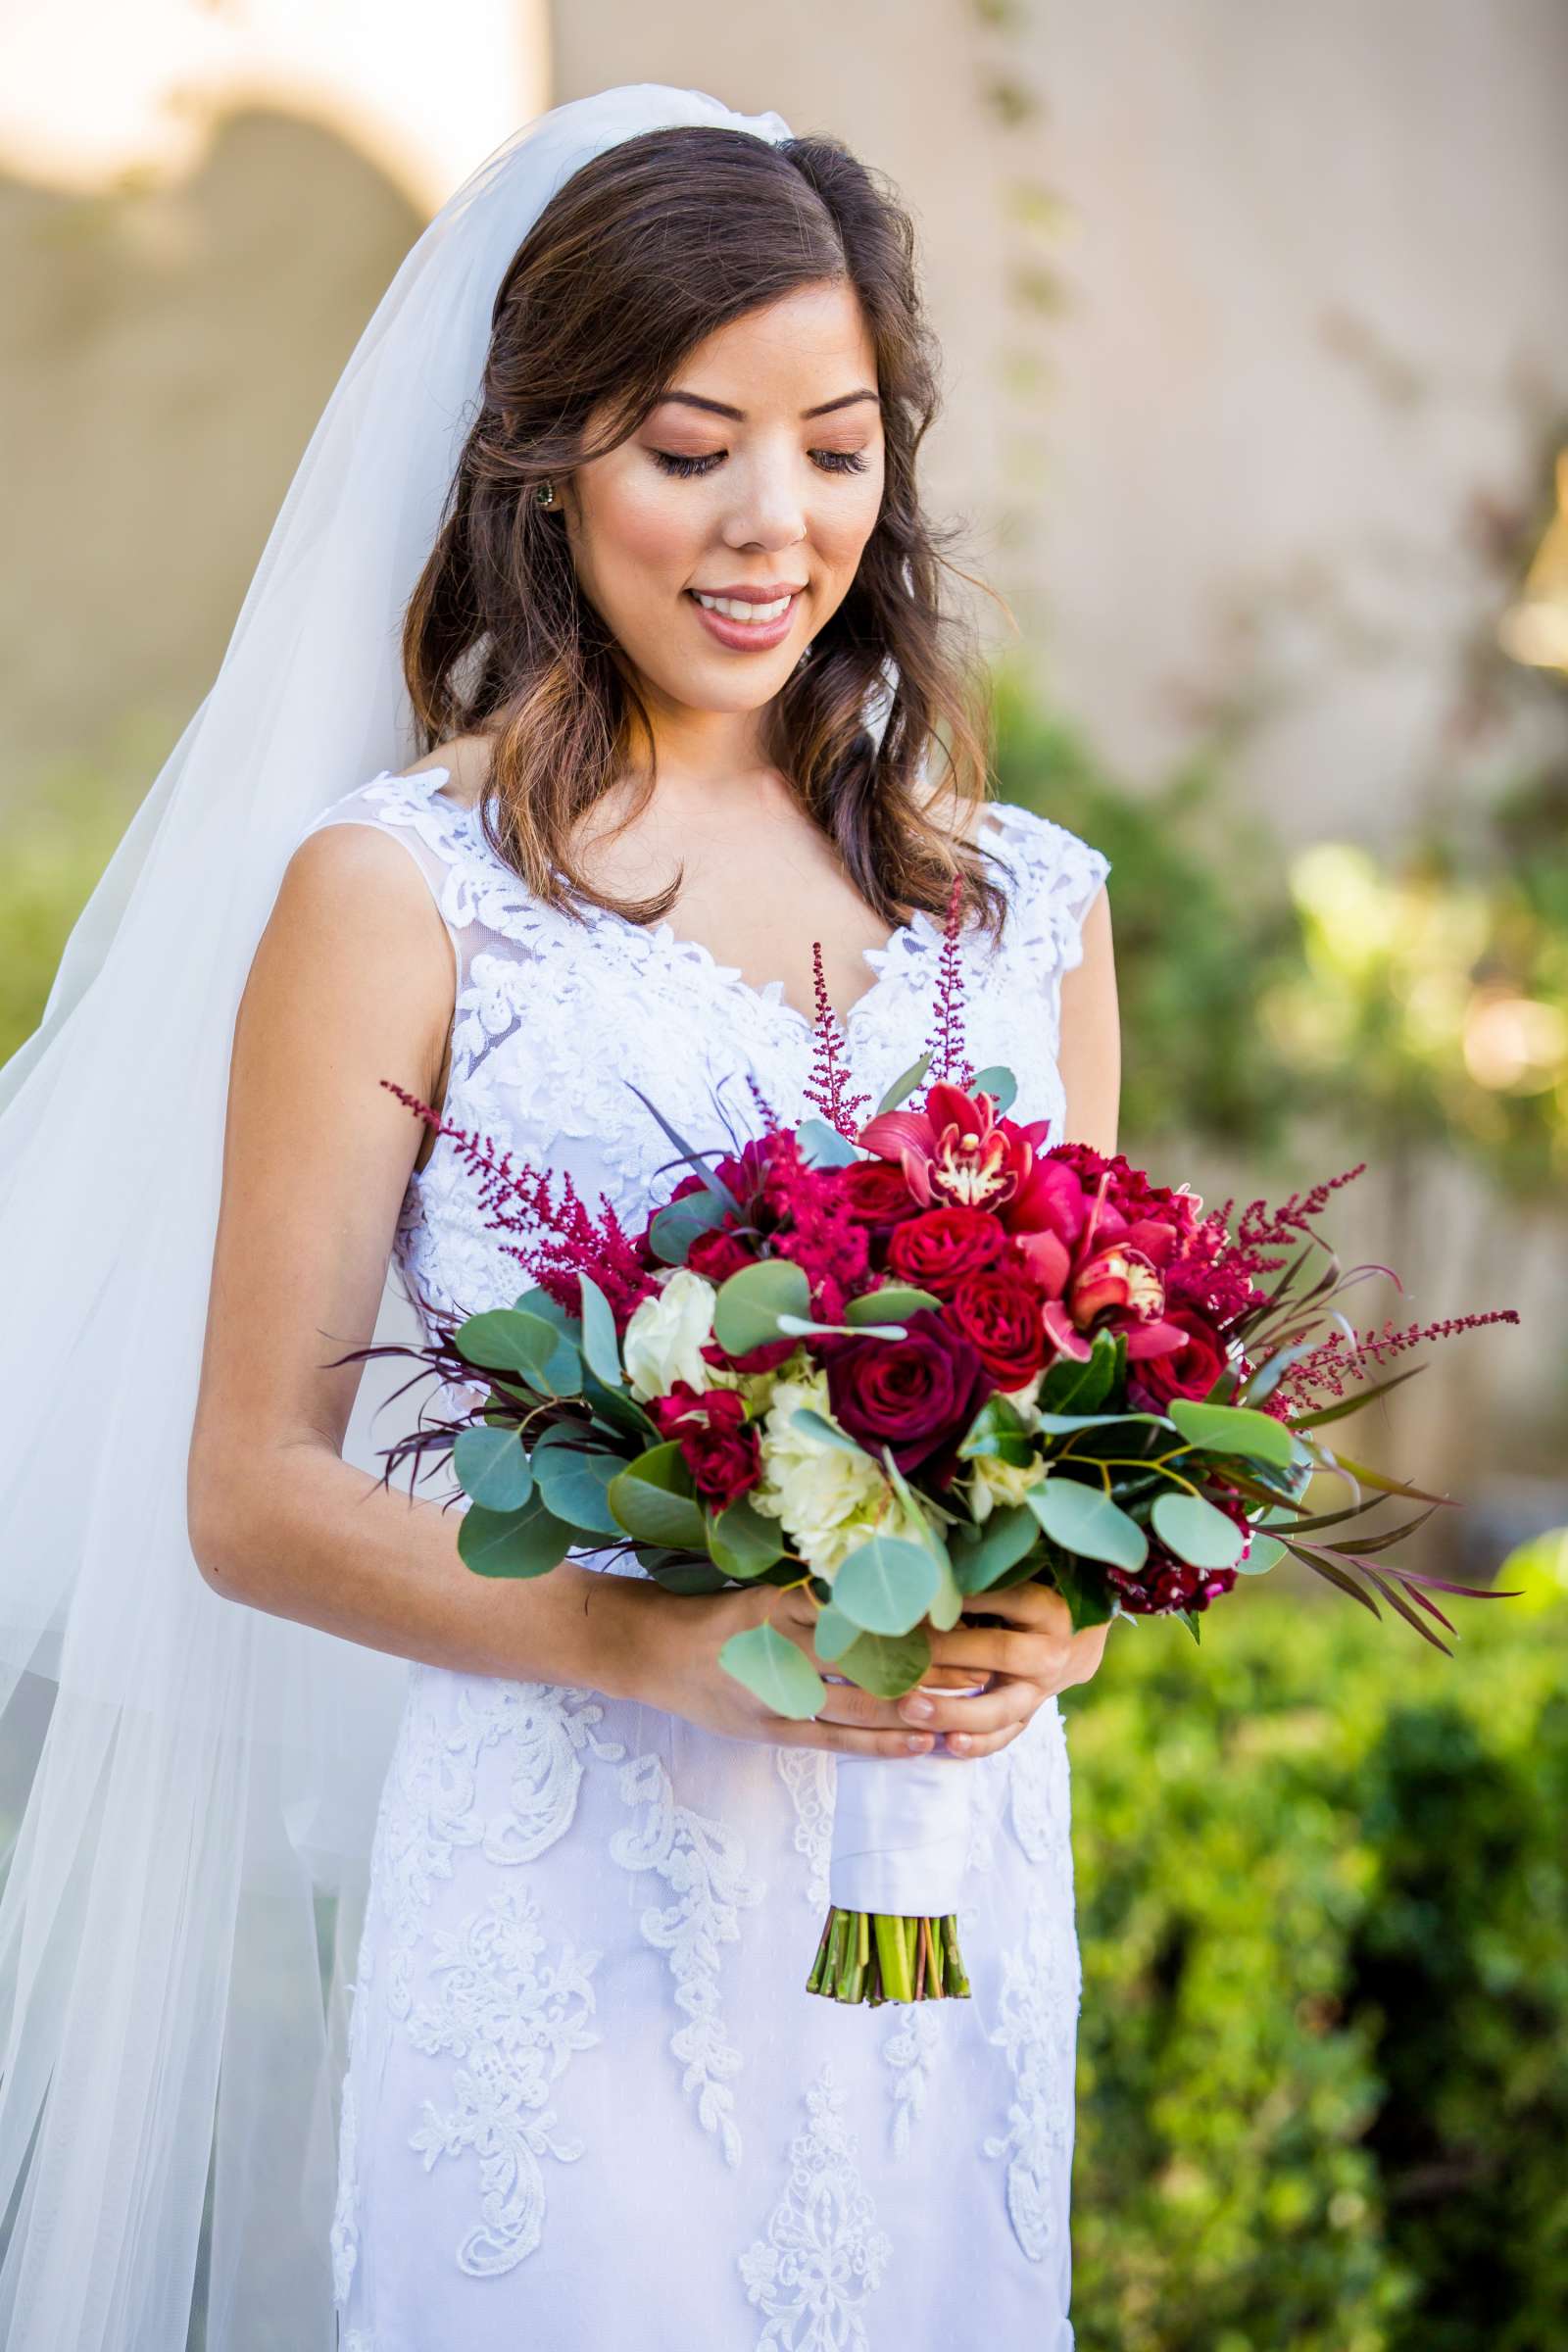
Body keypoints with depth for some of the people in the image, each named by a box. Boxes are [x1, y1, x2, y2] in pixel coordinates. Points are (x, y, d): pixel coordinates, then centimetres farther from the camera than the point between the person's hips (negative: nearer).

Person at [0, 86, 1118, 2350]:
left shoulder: (1031, 901, 8)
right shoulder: (400, 893, -6)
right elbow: (252, 1497, -6)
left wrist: (1056, 1613, -7)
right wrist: (654, 1643, -19)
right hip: (567, 1917, -4)